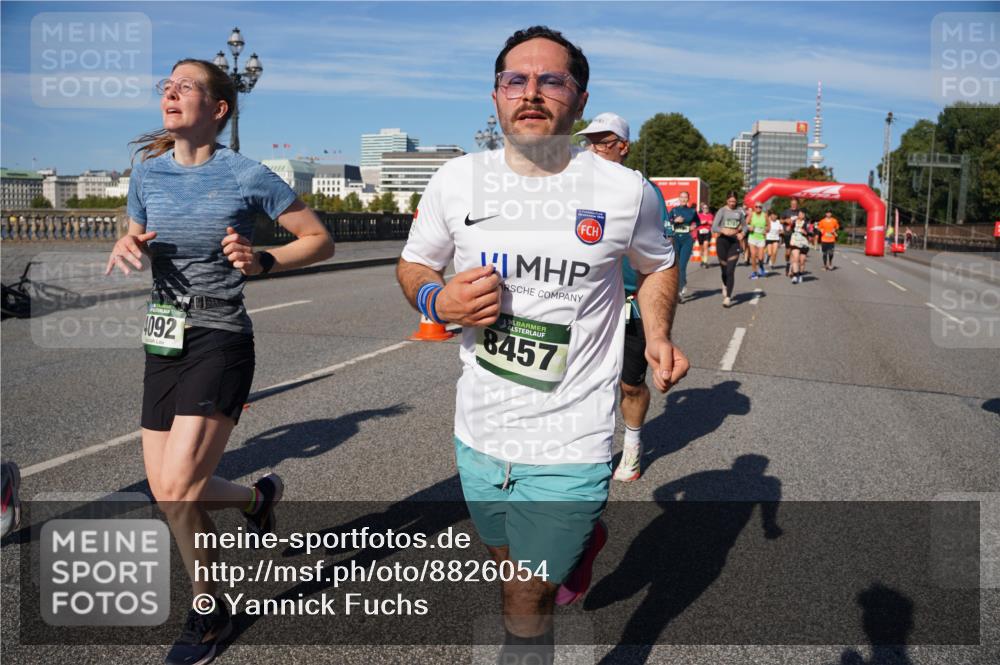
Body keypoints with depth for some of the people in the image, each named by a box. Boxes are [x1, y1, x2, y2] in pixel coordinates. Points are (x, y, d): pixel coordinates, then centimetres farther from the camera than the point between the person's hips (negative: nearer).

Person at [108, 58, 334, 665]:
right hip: (163, 343, 6)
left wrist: (261, 262, -17)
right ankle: (258, 496, 39)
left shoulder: (248, 177, -8)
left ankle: (208, 614, 15)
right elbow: (134, 238, 22)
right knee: (167, 493, 8)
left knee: (176, 490, -12)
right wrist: (125, 247, -2)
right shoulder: (147, 174, 6)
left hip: (220, 343, -6)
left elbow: (321, 241, -2)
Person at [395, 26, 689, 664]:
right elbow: (413, 265, 9)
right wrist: (438, 300, -13)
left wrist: (659, 335, -5)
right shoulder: (457, 180, -3)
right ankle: (581, 539, 57)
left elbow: (657, 265, 12)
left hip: (569, 444, -3)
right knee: (508, 564, 27)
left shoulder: (626, 191, -7)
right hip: (478, 433, 4)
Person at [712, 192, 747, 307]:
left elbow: (744, 225, 19)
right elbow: (714, 228, -8)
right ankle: (725, 286, 40)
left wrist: (743, 233, -3)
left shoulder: (739, 211, 7)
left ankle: (728, 297, -10)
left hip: (734, 242, 1)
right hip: (722, 241, -1)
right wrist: (724, 230, -27)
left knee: (731, 270, -10)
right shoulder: (722, 211, -2)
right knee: (724, 270, 7)